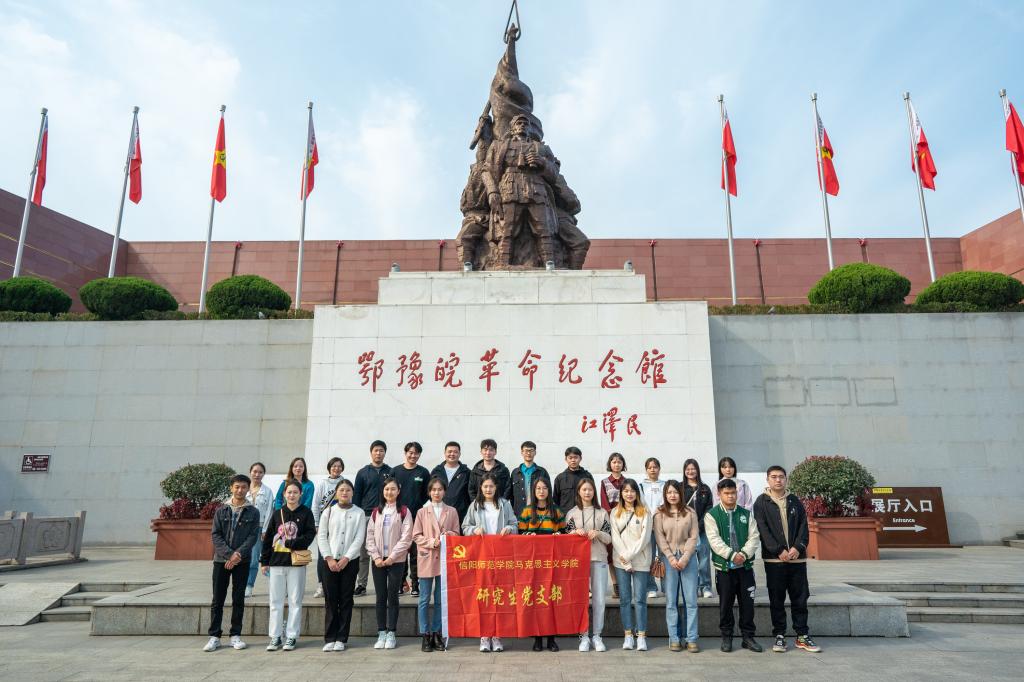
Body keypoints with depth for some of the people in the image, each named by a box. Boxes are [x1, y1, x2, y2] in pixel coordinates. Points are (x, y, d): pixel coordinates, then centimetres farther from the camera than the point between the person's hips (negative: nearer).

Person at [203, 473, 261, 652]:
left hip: (242, 561, -1)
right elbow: (216, 535, -2)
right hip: (221, 560, 1)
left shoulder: (253, 512, 2)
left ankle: (236, 635, 14)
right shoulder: (221, 510, 4)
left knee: (238, 599, 5)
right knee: (218, 599, 4)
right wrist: (229, 554, -14)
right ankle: (214, 636, 12)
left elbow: (253, 536, -4)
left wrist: (239, 554, -18)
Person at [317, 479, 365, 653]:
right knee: (330, 599, 2)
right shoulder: (328, 512, 4)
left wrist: (346, 558, -11)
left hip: (350, 561, 0)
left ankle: (341, 638, 11)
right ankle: (329, 638, 10)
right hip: (330, 561, 1)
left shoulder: (359, 513, 2)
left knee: (346, 599, 3)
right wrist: (329, 558, -8)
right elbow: (321, 536, 1)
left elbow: (359, 538, -3)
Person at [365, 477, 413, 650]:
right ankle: (381, 633, 14)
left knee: (393, 597, 2)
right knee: (381, 597, 6)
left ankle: (391, 634, 11)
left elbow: (406, 538, -8)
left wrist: (391, 557, -12)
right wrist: (376, 557, -6)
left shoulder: (404, 512, -2)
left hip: (396, 561, -3)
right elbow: (370, 536, 6)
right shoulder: (376, 511, 9)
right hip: (378, 561, 3)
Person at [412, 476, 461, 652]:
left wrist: (449, 535, -13)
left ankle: (437, 634, 17)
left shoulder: (452, 511, 6)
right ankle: (426, 636, 11)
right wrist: (432, 542, -13)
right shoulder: (422, 512, 4)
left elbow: (456, 534, 9)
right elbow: (416, 536, 2)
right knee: (424, 600, 2)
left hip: (444, 559, 1)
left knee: (440, 600, 7)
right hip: (426, 559, -1)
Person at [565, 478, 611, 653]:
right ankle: (584, 636, 9)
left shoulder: (602, 513, 9)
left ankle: (596, 635, 12)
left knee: (599, 599, 0)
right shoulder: (572, 513, 8)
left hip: (599, 559, 1)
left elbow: (609, 538, 7)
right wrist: (576, 532, -12)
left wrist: (598, 533, -12)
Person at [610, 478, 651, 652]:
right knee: (625, 599, 5)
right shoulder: (615, 513, 7)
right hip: (621, 562, 2)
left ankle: (641, 636, 6)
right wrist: (625, 562, -8)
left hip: (640, 561, -2)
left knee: (640, 599, -1)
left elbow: (645, 538, -5)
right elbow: (615, 538, 0)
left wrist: (629, 555, -11)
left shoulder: (645, 512, 2)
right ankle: (628, 635, 13)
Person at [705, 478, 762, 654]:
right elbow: (714, 540, -11)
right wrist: (732, 555, -21)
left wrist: (744, 554, -15)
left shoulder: (746, 514, 9)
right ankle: (726, 637, 18)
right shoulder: (712, 515, -1)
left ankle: (748, 636, 20)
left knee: (747, 603, 6)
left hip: (745, 566, 2)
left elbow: (754, 537, 1)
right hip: (724, 567, -2)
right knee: (726, 604, 5)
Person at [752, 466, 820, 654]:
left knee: (800, 598, 8)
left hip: (797, 558, 3)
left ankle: (802, 636, 18)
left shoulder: (794, 501, 11)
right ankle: (779, 636, 13)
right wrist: (779, 551, -15)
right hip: (774, 559, -3)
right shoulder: (761, 502, 0)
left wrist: (798, 547, -9)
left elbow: (803, 526, 5)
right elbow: (762, 530, -7)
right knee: (777, 599, 4)